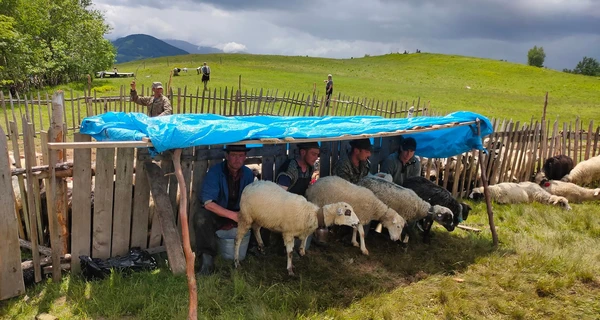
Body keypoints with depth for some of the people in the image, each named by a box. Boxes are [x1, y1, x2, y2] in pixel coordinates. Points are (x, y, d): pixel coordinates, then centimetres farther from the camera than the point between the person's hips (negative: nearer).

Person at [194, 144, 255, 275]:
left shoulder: (248, 174, -3)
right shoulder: (215, 172, -17)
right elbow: (208, 203, -26)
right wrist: (233, 215, -32)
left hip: (239, 213, 4)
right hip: (217, 213, -4)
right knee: (201, 216, -35)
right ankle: (207, 258, -33)